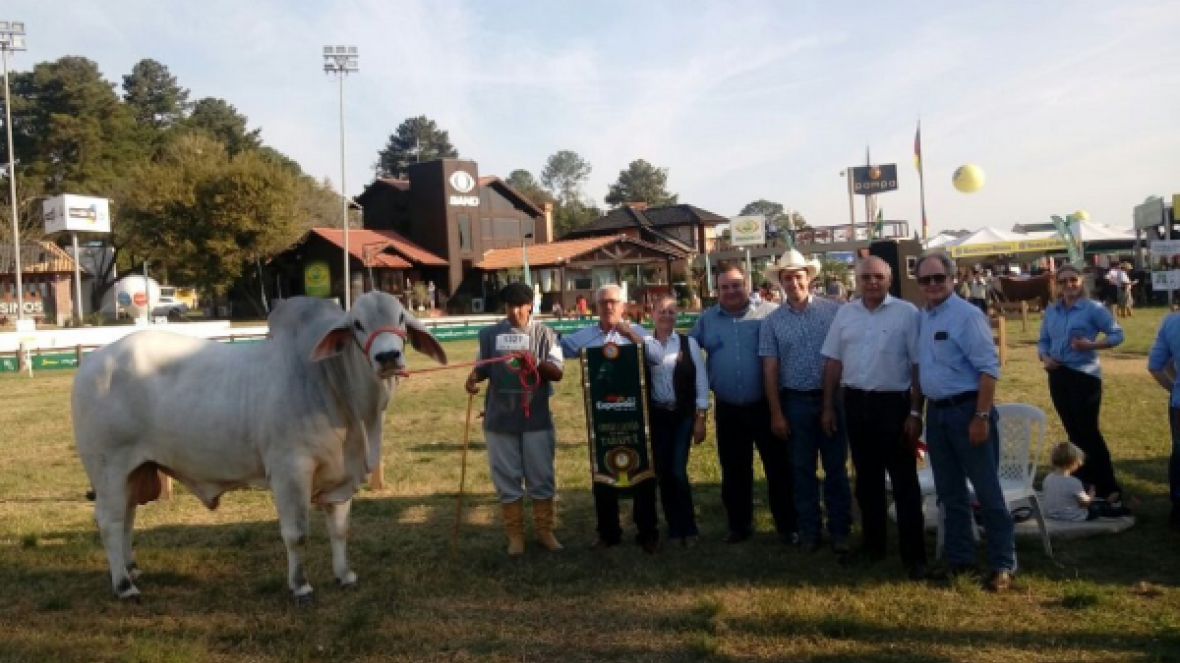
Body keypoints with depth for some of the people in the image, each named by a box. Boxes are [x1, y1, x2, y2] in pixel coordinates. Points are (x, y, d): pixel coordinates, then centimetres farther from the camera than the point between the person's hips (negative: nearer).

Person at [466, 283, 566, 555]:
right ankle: (515, 534, 19)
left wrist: (536, 363, -21)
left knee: (541, 477, 7)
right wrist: (473, 377, -11)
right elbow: (483, 367, 11)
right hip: (500, 419, 1)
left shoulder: (544, 334, 1)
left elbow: (557, 373, -3)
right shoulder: (490, 334, 4)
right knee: (507, 478, 8)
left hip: (536, 418, -1)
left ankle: (544, 530, 22)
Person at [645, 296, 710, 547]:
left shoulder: (689, 343, 0)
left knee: (678, 472, -7)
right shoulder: (644, 344, 2)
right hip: (656, 416, 2)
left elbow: (701, 380, -1)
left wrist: (700, 418, -4)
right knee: (662, 473, 6)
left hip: (683, 415, -1)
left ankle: (688, 528, 11)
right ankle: (674, 527, 21)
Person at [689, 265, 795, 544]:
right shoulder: (707, 319, 6)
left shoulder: (769, 312, -6)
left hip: (765, 405, -3)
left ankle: (787, 525, 17)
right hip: (728, 409, 3)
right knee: (734, 471, 13)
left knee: (778, 467, 5)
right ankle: (739, 525, 27)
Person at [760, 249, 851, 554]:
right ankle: (809, 531, 20)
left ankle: (840, 531, 17)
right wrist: (776, 414, -2)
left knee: (836, 467, 6)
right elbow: (770, 369, 1)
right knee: (802, 470, 9)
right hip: (795, 402, 1)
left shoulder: (833, 310, -2)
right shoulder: (772, 321, 2)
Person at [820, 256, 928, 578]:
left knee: (904, 482, 0)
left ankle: (914, 556, 6)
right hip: (856, 403, 4)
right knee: (866, 479, 15)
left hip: (893, 403, -4)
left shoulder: (907, 313, -6)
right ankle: (873, 544, 28)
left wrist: (915, 412, -9)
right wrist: (828, 407, 8)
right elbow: (833, 362, 10)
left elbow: (919, 365, -6)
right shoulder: (845, 314, 7)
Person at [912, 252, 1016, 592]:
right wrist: (915, 412, 16)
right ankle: (959, 559, 26)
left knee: (987, 491, 1)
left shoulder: (967, 315, -13)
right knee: (950, 492, 15)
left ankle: (1003, 565, 12)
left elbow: (989, 368, -17)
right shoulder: (922, 317, 9)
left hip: (966, 410, -7)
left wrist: (982, 417, -21)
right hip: (936, 412, 7)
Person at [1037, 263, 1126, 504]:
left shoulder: (1093, 308, -7)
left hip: (1085, 375, -6)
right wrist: (1044, 357, -6)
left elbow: (1117, 334, -5)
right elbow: (1043, 340, 14)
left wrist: (1092, 345, -19)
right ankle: (1085, 481, 25)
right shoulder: (1050, 311, 8)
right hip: (1058, 376, 6)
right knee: (1073, 431, 13)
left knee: (1088, 431, -6)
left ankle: (1108, 487, 4)